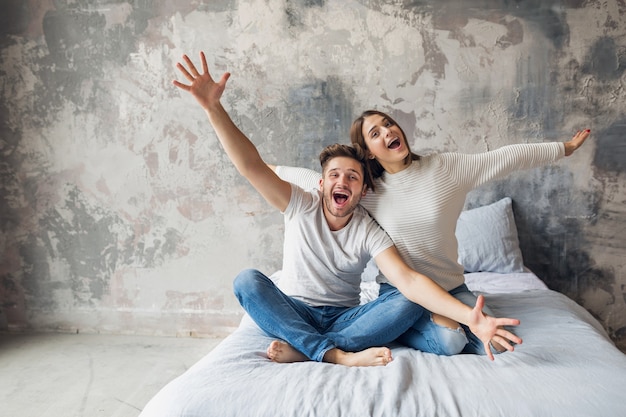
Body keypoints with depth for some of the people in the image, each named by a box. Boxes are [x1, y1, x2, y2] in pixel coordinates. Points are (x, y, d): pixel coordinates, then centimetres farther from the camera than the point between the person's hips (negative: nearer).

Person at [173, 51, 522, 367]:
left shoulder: (369, 232, -10)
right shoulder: (301, 205, -8)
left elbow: (409, 281, -23)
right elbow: (251, 166, -21)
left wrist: (470, 316, -39)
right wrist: (213, 106, -33)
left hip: (344, 318, 0)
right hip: (292, 312, 0)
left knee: (409, 305, -24)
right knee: (247, 280, -29)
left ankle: (301, 350, -32)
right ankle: (338, 356, -36)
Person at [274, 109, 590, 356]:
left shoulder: (446, 167, -4)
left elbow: (507, 158, 0)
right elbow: (312, 178, 3)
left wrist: (563, 148, 5)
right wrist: (270, 170, -3)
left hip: (451, 286, 3)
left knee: (495, 345, -12)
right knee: (448, 342, -27)